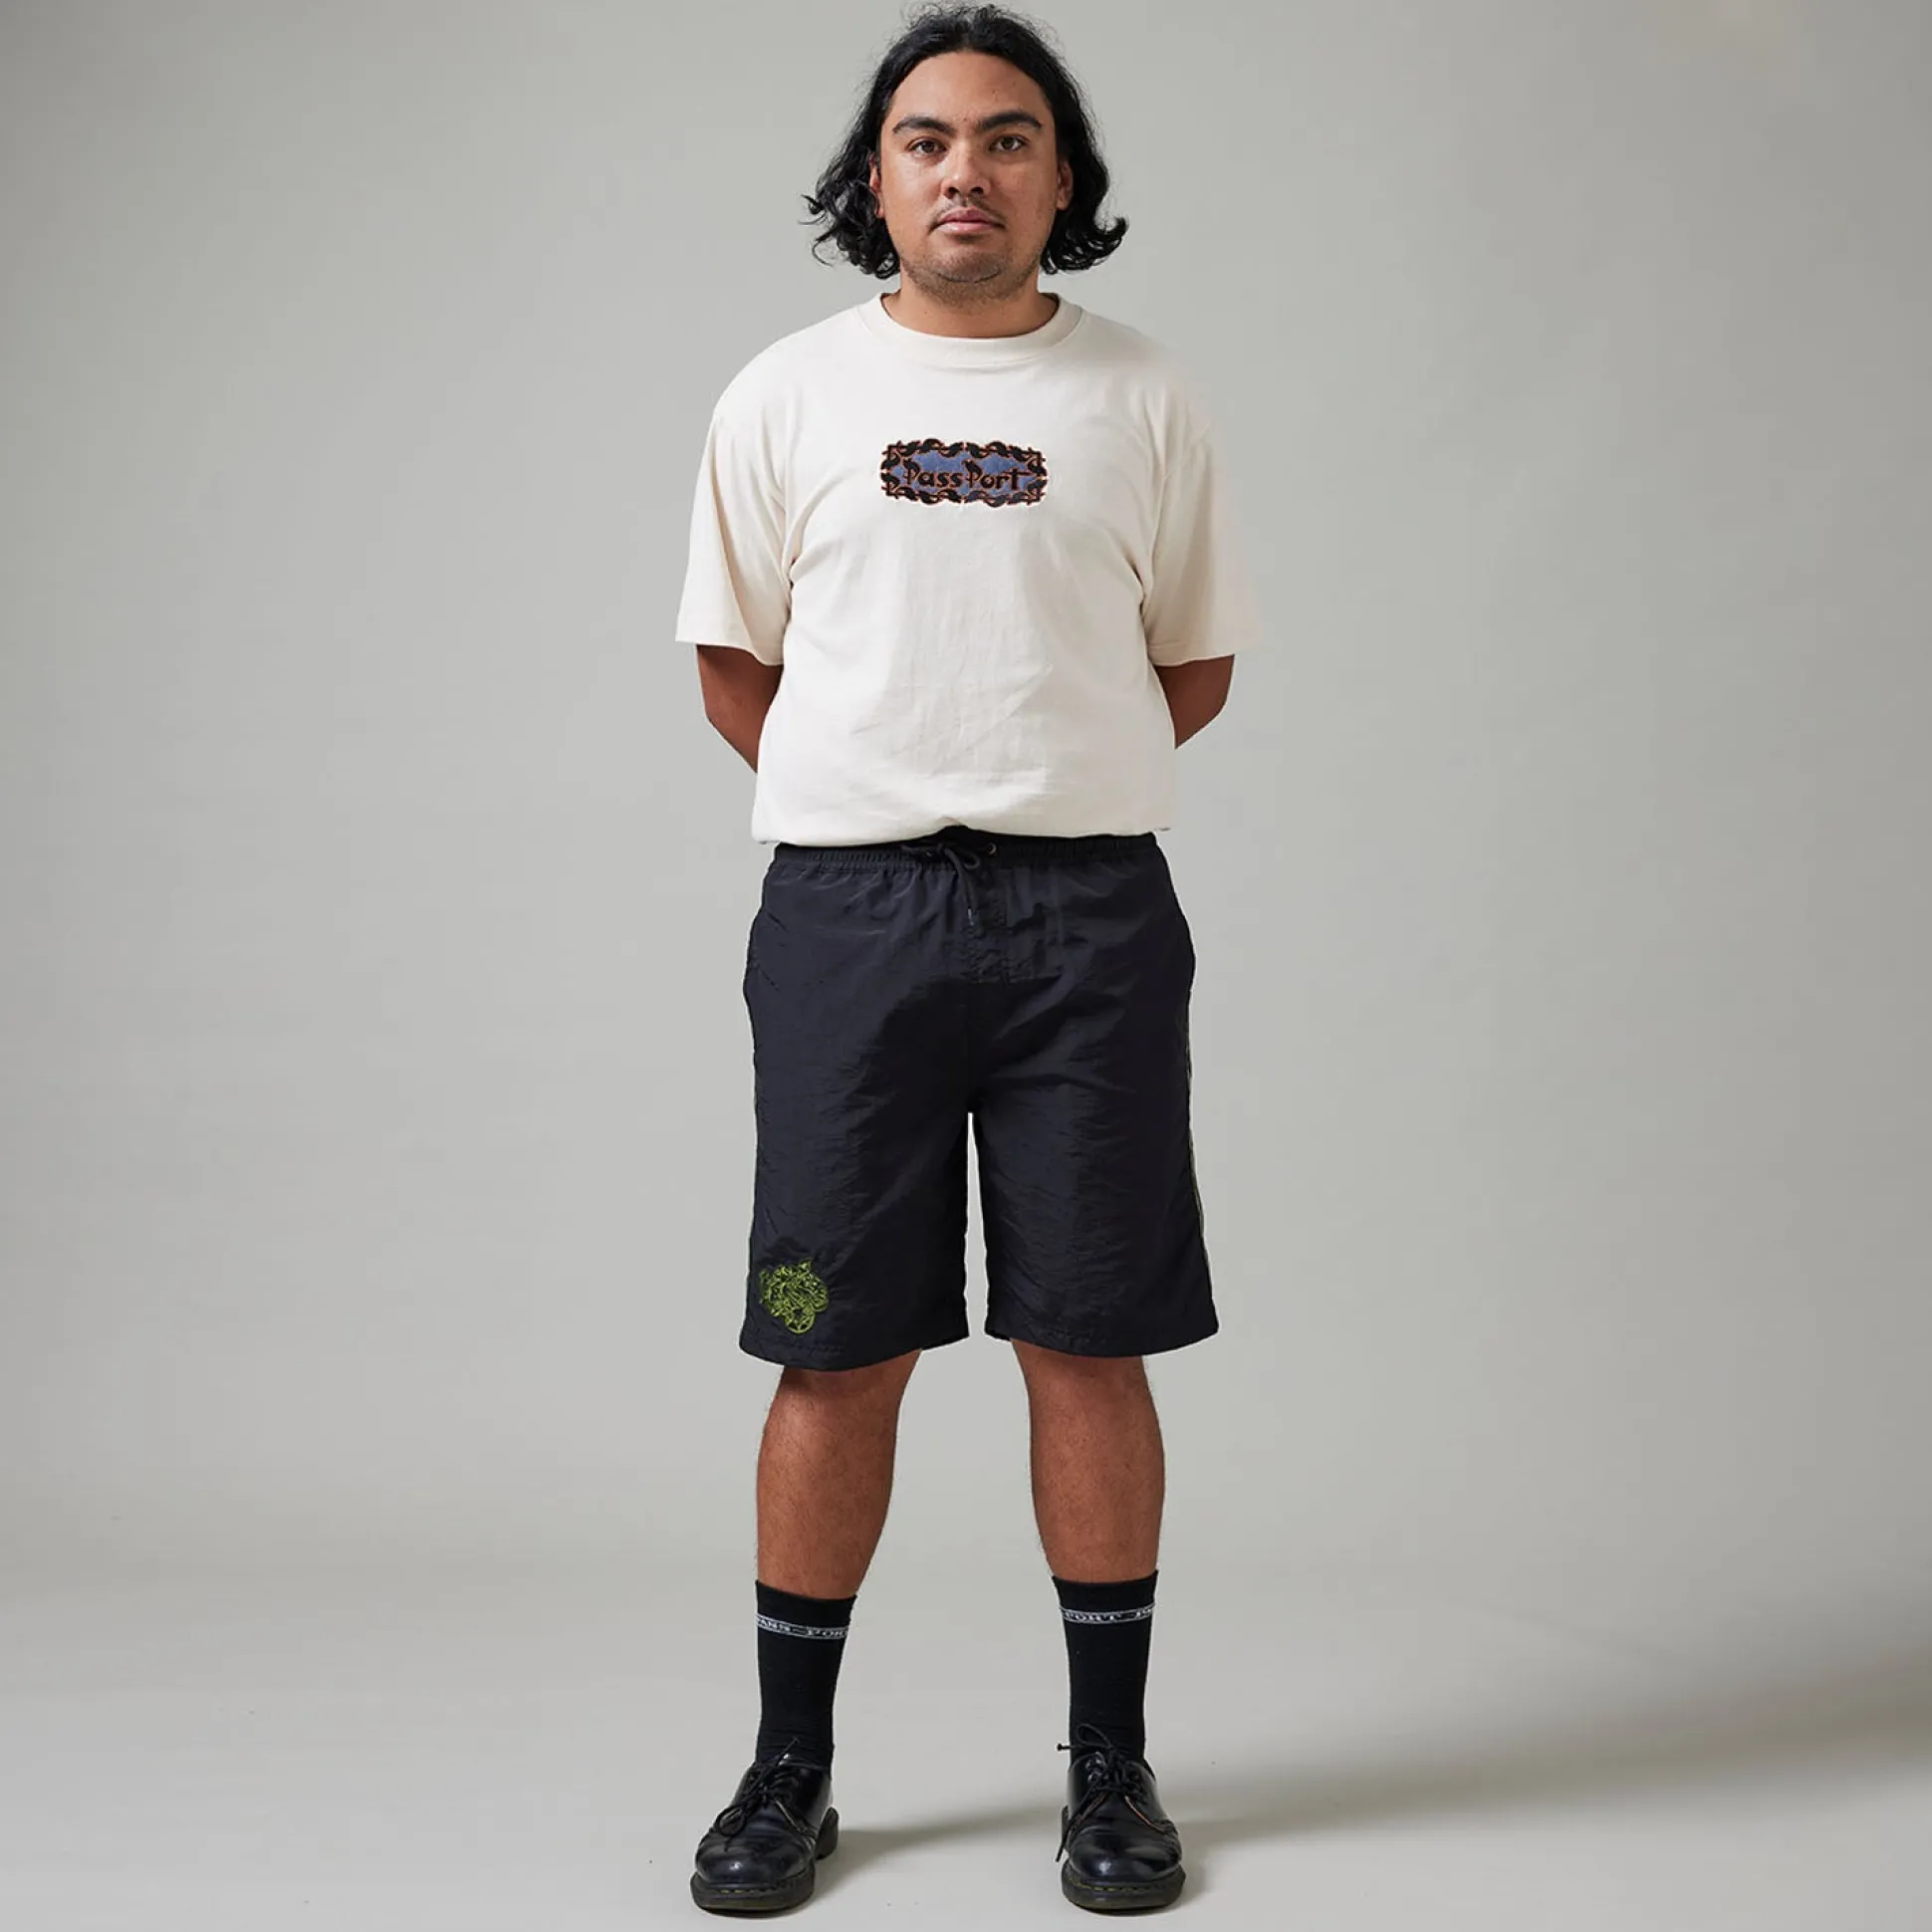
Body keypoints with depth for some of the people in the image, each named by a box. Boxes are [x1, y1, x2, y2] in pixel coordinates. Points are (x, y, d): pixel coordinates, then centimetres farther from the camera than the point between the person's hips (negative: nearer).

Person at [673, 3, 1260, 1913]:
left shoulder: (1143, 399, 8)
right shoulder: (784, 397, 9)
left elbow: (1194, 663, 14)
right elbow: (736, 667, 14)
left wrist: (1048, 788, 9)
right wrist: (892, 805, 9)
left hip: (1089, 913, 0)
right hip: (846, 910, 0)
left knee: (1088, 1344, 3)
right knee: (837, 1351, 4)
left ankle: (1110, 1768, 18)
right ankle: (790, 1770, 19)